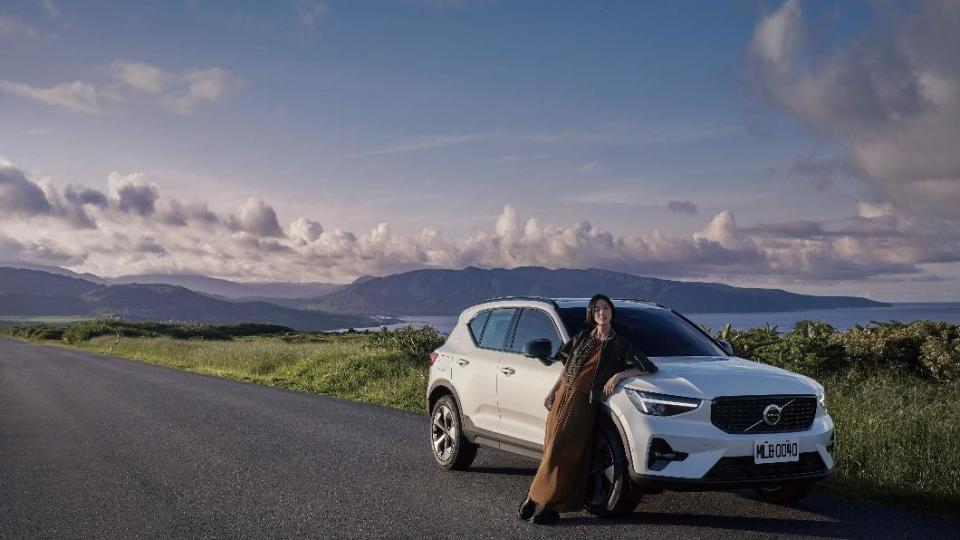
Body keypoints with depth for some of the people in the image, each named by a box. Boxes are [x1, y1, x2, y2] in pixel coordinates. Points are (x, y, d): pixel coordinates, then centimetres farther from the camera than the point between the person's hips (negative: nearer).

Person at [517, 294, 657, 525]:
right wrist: (552, 392, 14)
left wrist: (617, 376, -10)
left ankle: (535, 498, -5)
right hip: (563, 396, 4)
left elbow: (648, 367, 0)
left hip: (584, 402, -4)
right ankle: (547, 504, 7)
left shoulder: (619, 345, 5)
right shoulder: (582, 337, 16)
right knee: (553, 451, 1)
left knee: (562, 452, -12)